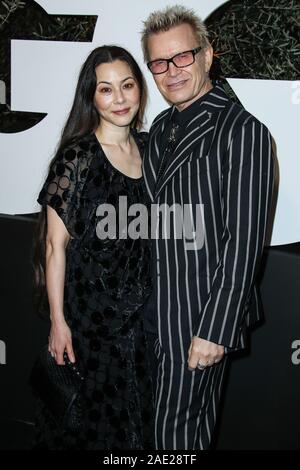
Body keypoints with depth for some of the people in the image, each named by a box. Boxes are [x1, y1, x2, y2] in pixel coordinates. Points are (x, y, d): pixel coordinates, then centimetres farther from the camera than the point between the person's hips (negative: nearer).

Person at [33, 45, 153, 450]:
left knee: (134, 408, 21)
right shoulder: (76, 156, -16)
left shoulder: (147, 146, 2)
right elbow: (55, 245, -14)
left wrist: (150, 297, 9)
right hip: (89, 307, -5)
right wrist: (58, 321, -13)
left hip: (140, 307, 6)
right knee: (89, 418, 13)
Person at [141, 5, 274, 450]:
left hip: (204, 313, -7)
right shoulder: (161, 127, 10)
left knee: (177, 430, 7)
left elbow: (244, 242, -19)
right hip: (158, 308, 7)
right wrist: (144, 295, 12)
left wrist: (215, 330, -20)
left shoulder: (242, 132, -16)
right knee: (192, 418, 23)